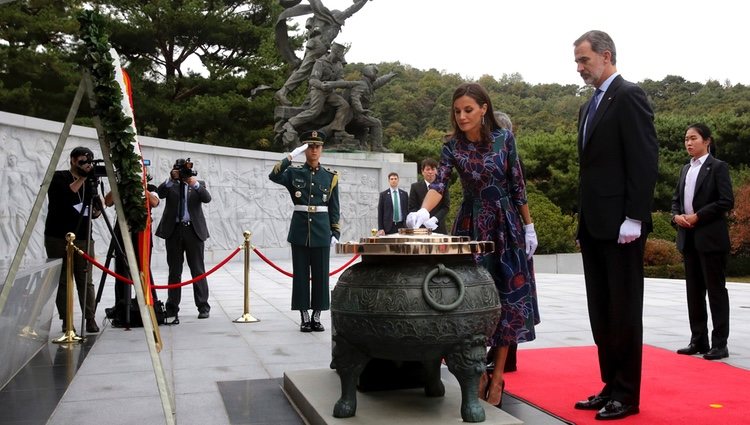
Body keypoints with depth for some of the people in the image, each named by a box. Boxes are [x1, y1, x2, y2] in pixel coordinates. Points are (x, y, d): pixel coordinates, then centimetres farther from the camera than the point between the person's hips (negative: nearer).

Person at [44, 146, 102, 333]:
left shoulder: (89, 182, 13)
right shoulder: (58, 177, 3)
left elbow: (95, 214, 12)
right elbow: (64, 195, -18)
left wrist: (97, 208, -10)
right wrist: (81, 178, -19)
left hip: (83, 239, 3)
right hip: (58, 239, -3)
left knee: (86, 281, -2)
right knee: (62, 281, 0)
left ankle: (90, 320, -1)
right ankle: (66, 321, 5)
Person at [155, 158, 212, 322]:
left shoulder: (199, 184, 9)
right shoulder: (170, 185, 10)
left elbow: (207, 198, -9)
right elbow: (159, 193, -9)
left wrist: (195, 184, -21)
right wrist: (171, 179, -18)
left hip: (193, 230, -1)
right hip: (173, 230, 1)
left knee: (198, 270, 1)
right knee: (174, 271, 6)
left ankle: (203, 306, 5)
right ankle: (172, 307, 12)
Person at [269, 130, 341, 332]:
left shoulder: (330, 176, 5)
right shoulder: (294, 172, 4)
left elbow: (334, 208, 7)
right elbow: (274, 176, -16)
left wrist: (335, 233, 2)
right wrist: (291, 155, -19)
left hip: (321, 230, 1)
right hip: (299, 230, 0)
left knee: (320, 274, 3)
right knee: (301, 274, 3)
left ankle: (316, 317, 13)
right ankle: (304, 317, 12)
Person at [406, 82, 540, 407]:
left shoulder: (504, 138, -5)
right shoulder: (452, 146, -4)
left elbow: (518, 185, -1)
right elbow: (439, 184, -18)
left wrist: (529, 226, -1)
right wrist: (423, 212, -37)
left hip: (507, 225, 0)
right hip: (472, 227, 1)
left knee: (507, 297, -1)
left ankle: (497, 378, 9)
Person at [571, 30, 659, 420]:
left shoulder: (629, 96, -7)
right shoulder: (589, 107, 19)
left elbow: (645, 160, -15)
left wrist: (633, 217, -19)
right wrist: (584, 222, 16)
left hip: (621, 224, -9)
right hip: (595, 225, 9)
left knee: (624, 310, -1)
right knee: (601, 311, 11)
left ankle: (627, 394, 9)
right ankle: (611, 386, 20)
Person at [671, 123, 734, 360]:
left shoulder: (717, 167, -4)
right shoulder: (685, 169, 15)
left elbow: (726, 201, -12)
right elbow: (676, 200, 18)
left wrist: (697, 216, -15)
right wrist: (676, 216, -2)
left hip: (711, 238, -7)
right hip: (688, 238, 7)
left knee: (715, 290, -2)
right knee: (694, 290, 10)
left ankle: (720, 344, 4)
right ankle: (698, 340, 18)